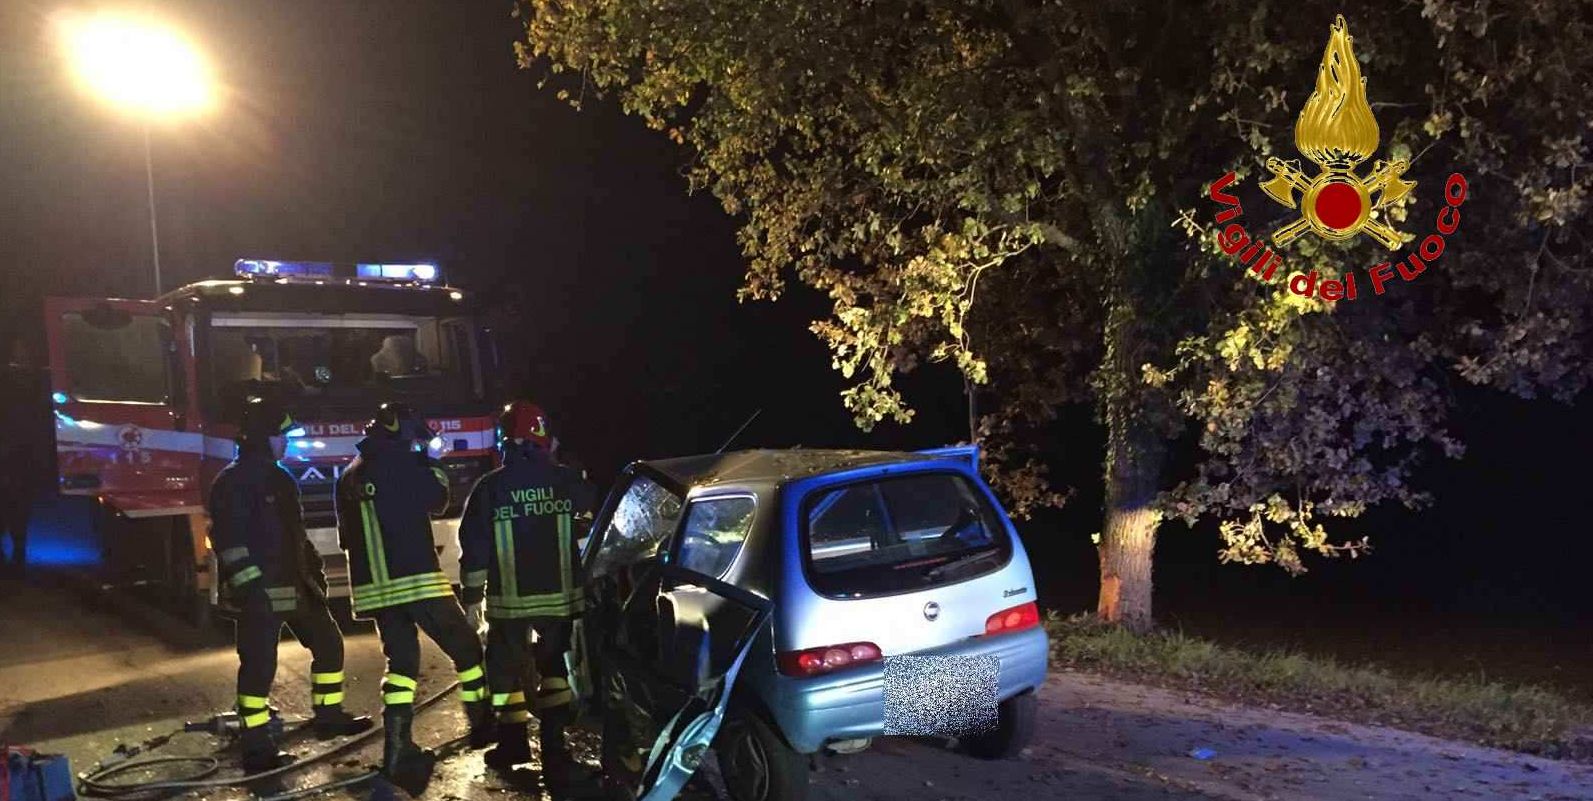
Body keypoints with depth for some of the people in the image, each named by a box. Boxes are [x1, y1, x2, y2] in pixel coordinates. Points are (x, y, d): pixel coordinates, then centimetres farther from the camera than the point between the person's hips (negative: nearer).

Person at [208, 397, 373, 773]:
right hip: (260, 590, -9)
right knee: (259, 665, -6)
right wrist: (248, 586, -23)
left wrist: (315, 568, 20)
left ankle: (328, 717, 27)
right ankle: (256, 749, 3)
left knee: (328, 643, 14)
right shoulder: (232, 482, -12)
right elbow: (228, 540, -19)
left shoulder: (278, 478, 16)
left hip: (295, 583, 9)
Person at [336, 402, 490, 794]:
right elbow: (438, 499, 2)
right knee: (465, 648, 8)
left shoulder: (349, 477, 15)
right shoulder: (401, 462, -8)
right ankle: (484, 727, 16)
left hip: (375, 586, 7)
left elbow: (347, 535, 21)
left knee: (401, 661, 12)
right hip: (416, 579, -7)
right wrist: (430, 464, 14)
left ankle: (397, 750, 1)